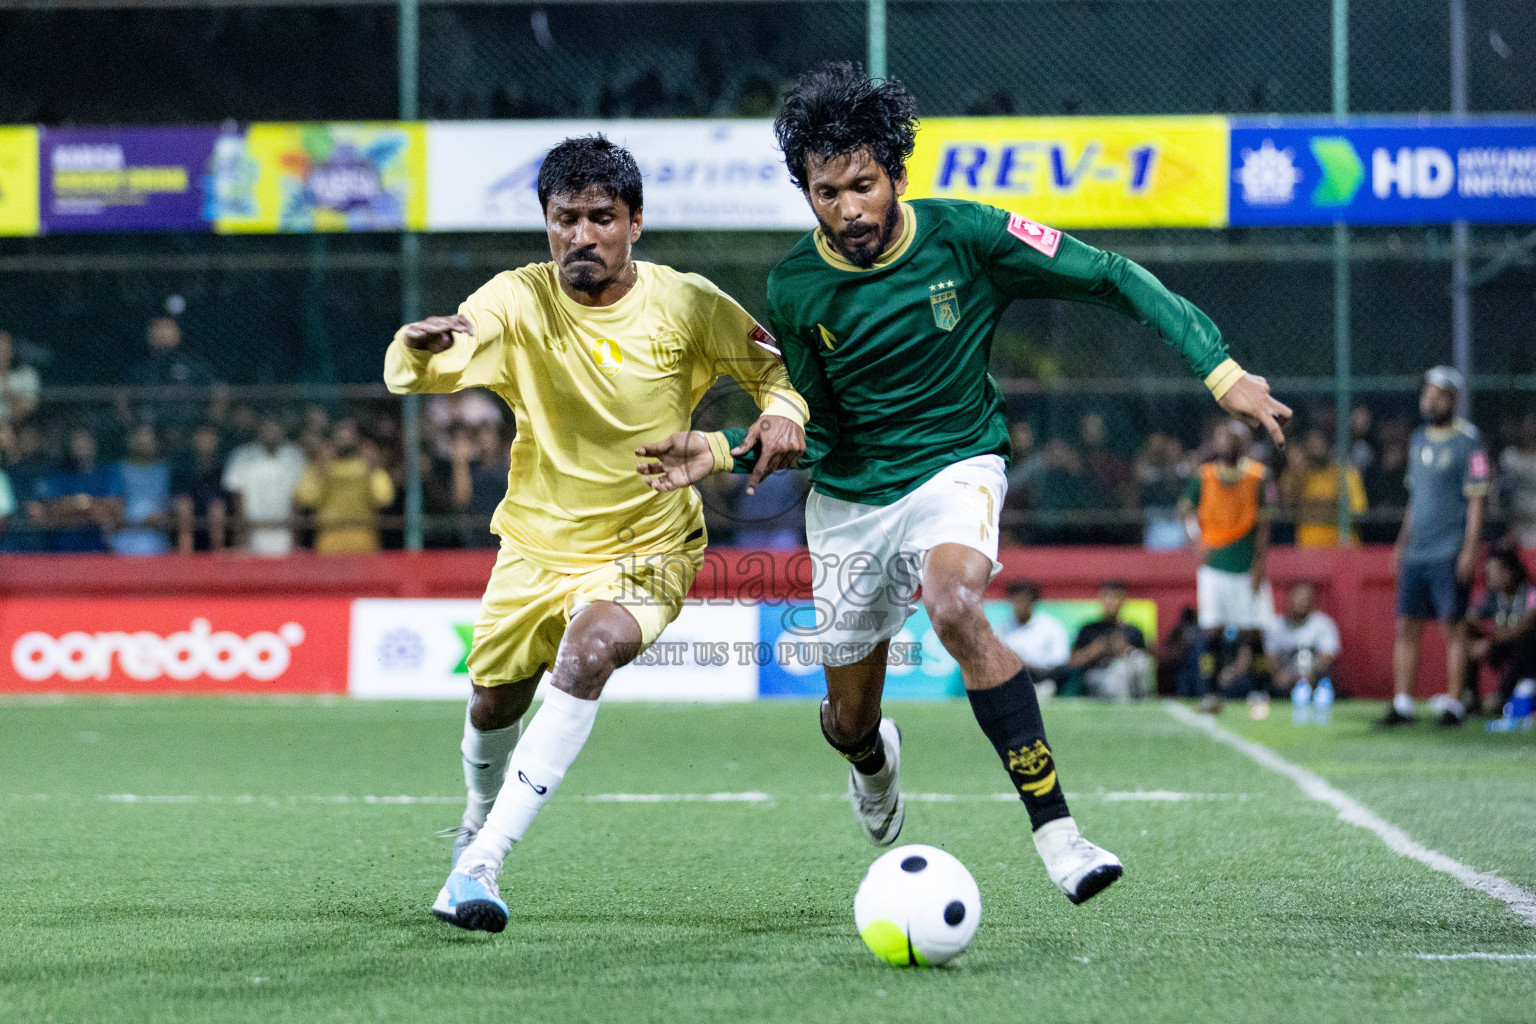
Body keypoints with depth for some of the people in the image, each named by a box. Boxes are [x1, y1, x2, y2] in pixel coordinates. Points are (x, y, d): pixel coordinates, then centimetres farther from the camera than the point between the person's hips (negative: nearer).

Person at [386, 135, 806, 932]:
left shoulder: (688, 306, -12)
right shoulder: (518, 302, -13)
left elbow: (775, 364, 3)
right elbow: (409, 377, -25)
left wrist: (782, 412, -21)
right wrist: (419, 346, -50)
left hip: (648, 548, -3)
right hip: (536, 544, 3)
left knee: (587, 653, -30)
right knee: (495, 702, 12)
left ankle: (480, 865, -29)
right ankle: (480, 818, 50)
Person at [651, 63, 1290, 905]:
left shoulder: (963, 236, -16)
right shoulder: (794, 289, -11)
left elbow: (1111, 280, -10)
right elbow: (811, 429, -2)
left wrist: (1222, 370, -16)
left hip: (957, 464, -3)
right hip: (851, 496, 3)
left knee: (955, 606, -36)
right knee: (848, 720, 11)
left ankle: (1052, 824, -33)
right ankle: (873, 758, 53)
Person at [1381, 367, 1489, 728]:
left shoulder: (1468, 440, -5)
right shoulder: (1419, 440, 16)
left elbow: (1476, 499, -9)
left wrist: (1470, 549, -15)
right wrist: (1403, 542, 19)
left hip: (1450, 553, -6)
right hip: (1416, 550, 6)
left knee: (1453, 626, -4)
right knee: (1406, 626, 3)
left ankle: (1454, 705, 1)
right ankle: (1402, 704, 7)